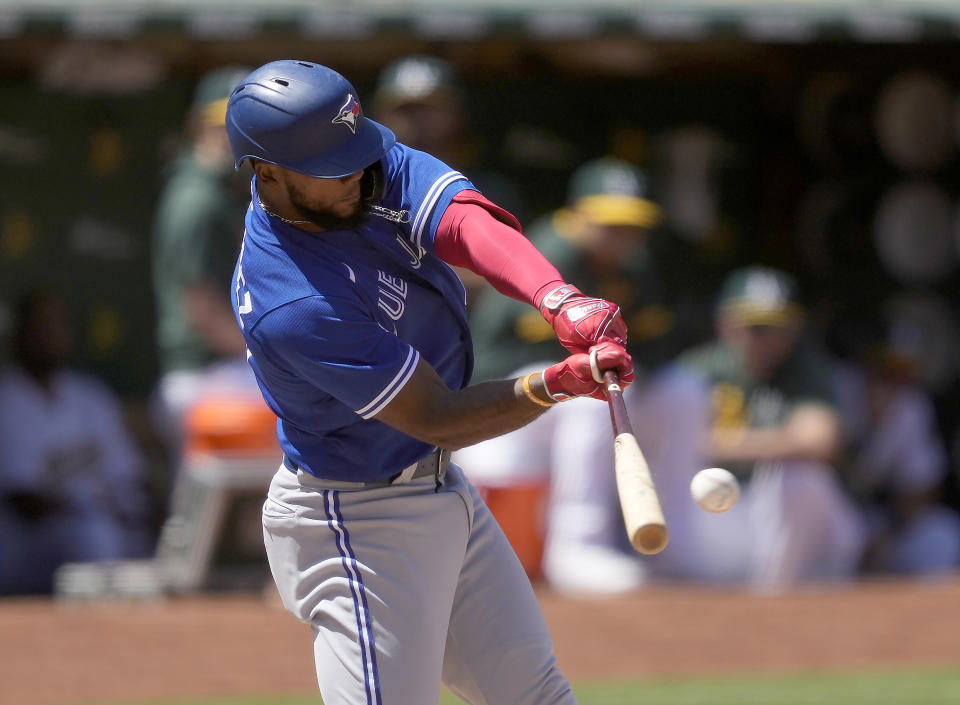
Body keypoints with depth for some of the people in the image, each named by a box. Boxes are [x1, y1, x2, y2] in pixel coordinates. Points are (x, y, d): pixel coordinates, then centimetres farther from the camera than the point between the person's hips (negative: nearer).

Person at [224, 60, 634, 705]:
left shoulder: (371, 170, -10)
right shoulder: (293, 307, -31)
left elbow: (470, 223, -26)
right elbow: (440, 419, -26)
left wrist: (561, 301, -45)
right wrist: (565, 381, -39)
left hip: (440, 492, 9)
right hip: (356, 525, -9)